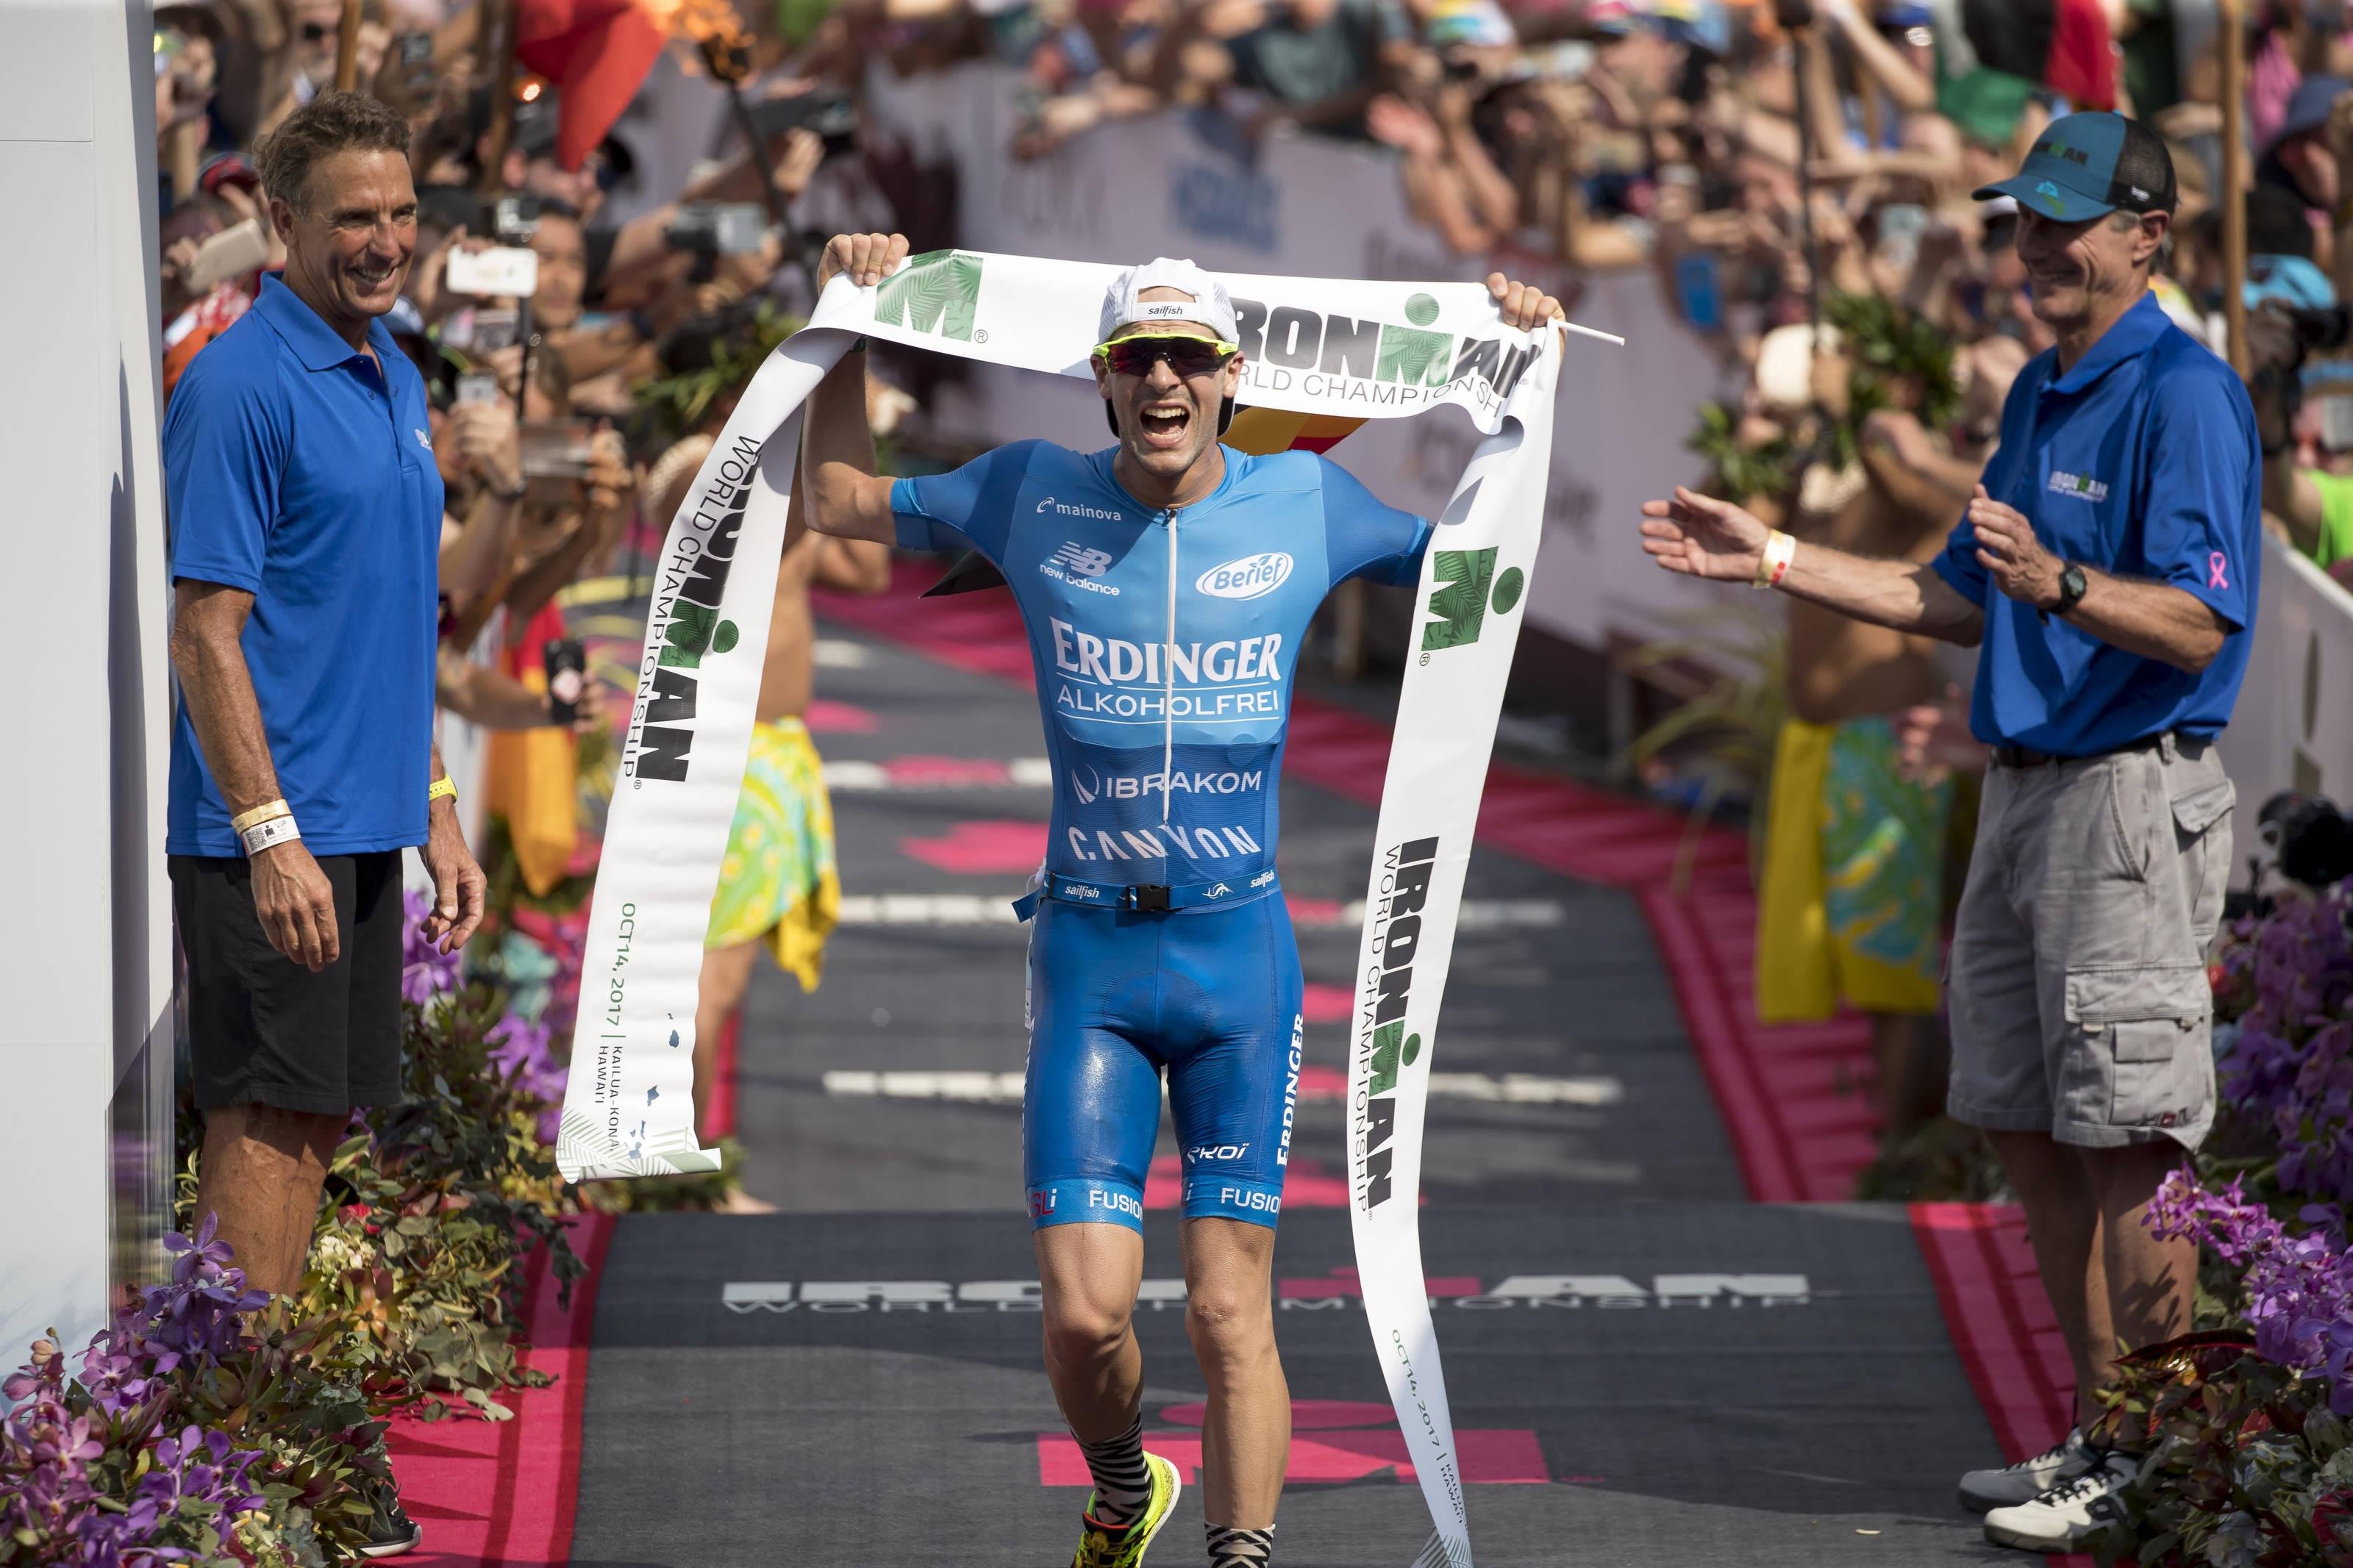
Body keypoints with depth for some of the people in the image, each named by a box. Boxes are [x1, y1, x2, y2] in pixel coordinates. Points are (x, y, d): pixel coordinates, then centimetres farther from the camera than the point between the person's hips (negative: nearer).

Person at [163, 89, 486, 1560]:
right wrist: (271, 836, -21)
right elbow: (207, 628, -16)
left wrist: (438, 811, 19)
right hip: (271, 834, -9)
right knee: (269, 1125, -6)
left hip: (364, 830, 9)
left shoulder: (395, 380, 14)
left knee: (317, 1121, 11)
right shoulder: (241, 386, -13)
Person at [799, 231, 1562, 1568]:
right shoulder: (1034, 497, 2)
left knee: (1231, 1310, -3)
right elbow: (840, 503, 16)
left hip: (1241, 951, 0)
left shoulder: (1308, 504, 3)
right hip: (1087, 954, 0)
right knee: (1085, 1311, -6)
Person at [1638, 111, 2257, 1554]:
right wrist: (1771, 559, 21)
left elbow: (2198, 624, -21)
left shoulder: (2186, 397, -13)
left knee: (2127, 1154, -7)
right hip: (2026, 789, 10)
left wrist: (2059, 584, -36)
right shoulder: (2043, 395, 17)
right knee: (2028, 1131, 13)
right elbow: (1966, 602, 24)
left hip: (2132, 798, -10)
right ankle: (2102, 1443, 22)